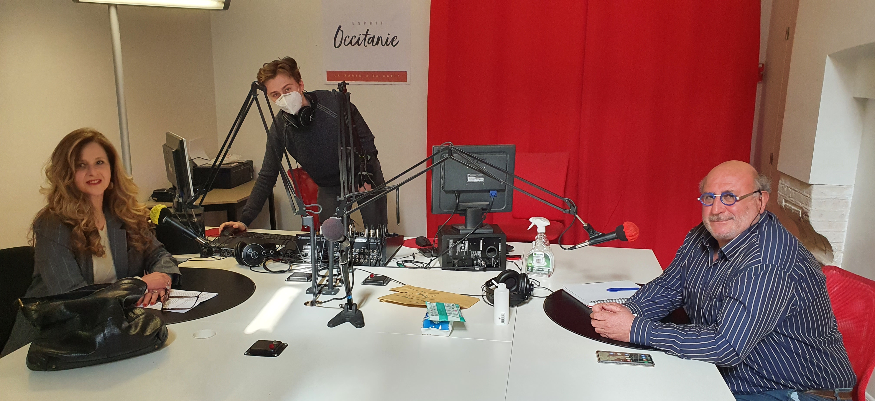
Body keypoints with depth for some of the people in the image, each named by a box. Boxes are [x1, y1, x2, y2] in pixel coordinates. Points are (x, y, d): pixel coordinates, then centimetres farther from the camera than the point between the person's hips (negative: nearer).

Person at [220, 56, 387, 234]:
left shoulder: (335, 103, -25)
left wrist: (367, 175, -16)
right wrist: (245, 220, -13)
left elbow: (366, 138, -11)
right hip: (329, 185, 2)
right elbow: (267, 176, -7)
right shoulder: (280, 128, -15)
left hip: (364, 173, -2)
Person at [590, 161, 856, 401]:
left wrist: (635, 329, -31)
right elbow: (667, 287, 7)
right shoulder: (703, 238, 0)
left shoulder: (769, 265, -28)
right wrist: (627, 312, -15)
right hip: (729, 378, 8)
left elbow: (726, 346, -32)